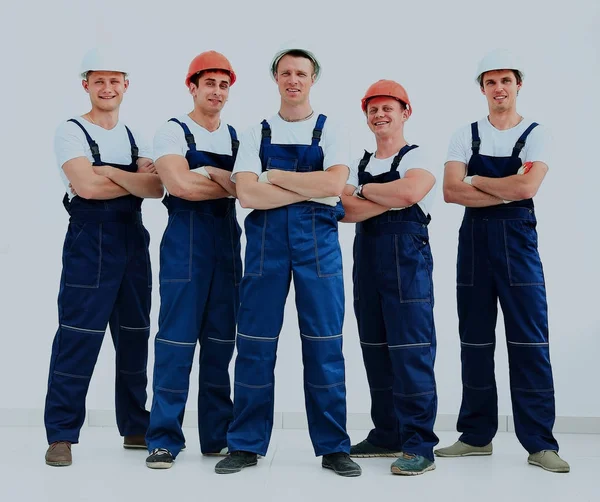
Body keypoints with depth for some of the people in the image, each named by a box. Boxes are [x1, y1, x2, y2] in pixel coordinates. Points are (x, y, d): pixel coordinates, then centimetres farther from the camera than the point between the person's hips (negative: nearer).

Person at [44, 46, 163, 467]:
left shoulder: (134, 137, 14)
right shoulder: (71, 132, -1)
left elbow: (157, 189, -3)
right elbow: (85, 186, -17)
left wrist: (111, 173, -16)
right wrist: (135, 181, -7)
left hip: (134, 242, 6)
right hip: (89, 243, -6)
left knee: (134, 336, 10)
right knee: (78, 338, -7)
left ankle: (135, 427, 22)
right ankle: (61, 435, 2)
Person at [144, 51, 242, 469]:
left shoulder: (237, 138, 15)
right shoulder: (173, 132, 0)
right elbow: (180, 185, -17)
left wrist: (210, 173, -13)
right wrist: (232, 184, -8)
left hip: (228, 247, 5)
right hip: (185, 246, -5)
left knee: (221, 342, 7)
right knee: (177, 340, -5)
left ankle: (217, 435, 16)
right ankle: (164, 438, 2)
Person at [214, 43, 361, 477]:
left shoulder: (330, 131, 8)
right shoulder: (257, 134, 10)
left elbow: (334, 185, -10)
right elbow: (247, 194, -5)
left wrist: (276, 176, -5)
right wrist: (311, 189, -9)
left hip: (318, 241, -1)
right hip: (265, 240, 1)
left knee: (324, 343, 1)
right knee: (255, 343, 2)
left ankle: (333, 447, 12)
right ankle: (247, 445, 13)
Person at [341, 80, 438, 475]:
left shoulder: (418, 158, 1)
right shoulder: (360, 164, 17)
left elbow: (409, 192, -21)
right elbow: (346, 210, 0)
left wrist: (364, 191, -7)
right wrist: (390, 200, -12)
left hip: (407, 255, -7)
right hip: (367, 257, 7)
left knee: (411, 351, -10)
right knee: (375, 349, 10)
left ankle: (420, 445, -5)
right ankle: (387, 436, 20)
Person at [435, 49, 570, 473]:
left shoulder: (536, 135, 2)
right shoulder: (466, 135, 9)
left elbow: (527, 187, -15)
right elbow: (450, 191, -5)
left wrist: (476, 180, -5)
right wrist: (506, 192, -11)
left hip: (518, 240, -3)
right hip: (474, 238, 3)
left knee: (529, 341, -5)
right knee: (475, 339, 8)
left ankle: (540, 443, 2)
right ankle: (477, 436, 18)